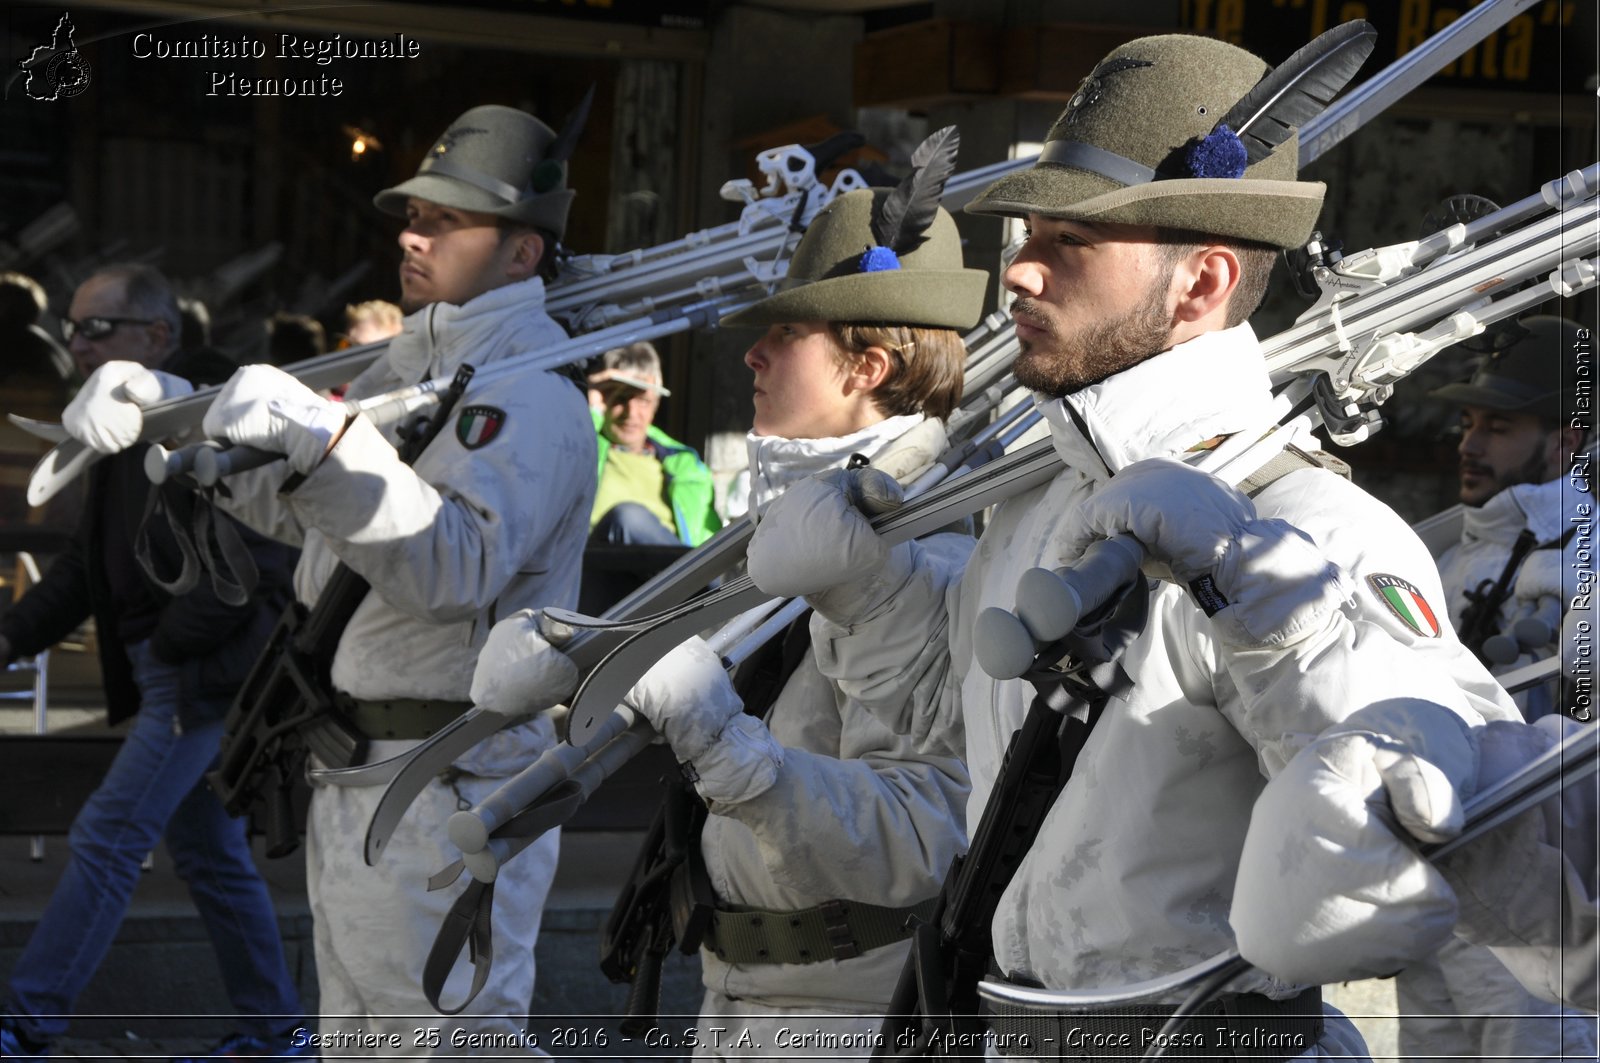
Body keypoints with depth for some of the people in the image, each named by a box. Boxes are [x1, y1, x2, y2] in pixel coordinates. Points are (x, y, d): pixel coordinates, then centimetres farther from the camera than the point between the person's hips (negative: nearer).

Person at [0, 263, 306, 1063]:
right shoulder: (125, 426, 12)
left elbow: (264, 562, -22)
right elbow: (89, 563, 17)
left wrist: (171, 639, -18)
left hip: (205, 674, -10)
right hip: (161, 674, 10)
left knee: (106, 839, -11)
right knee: (209, 855, 14)